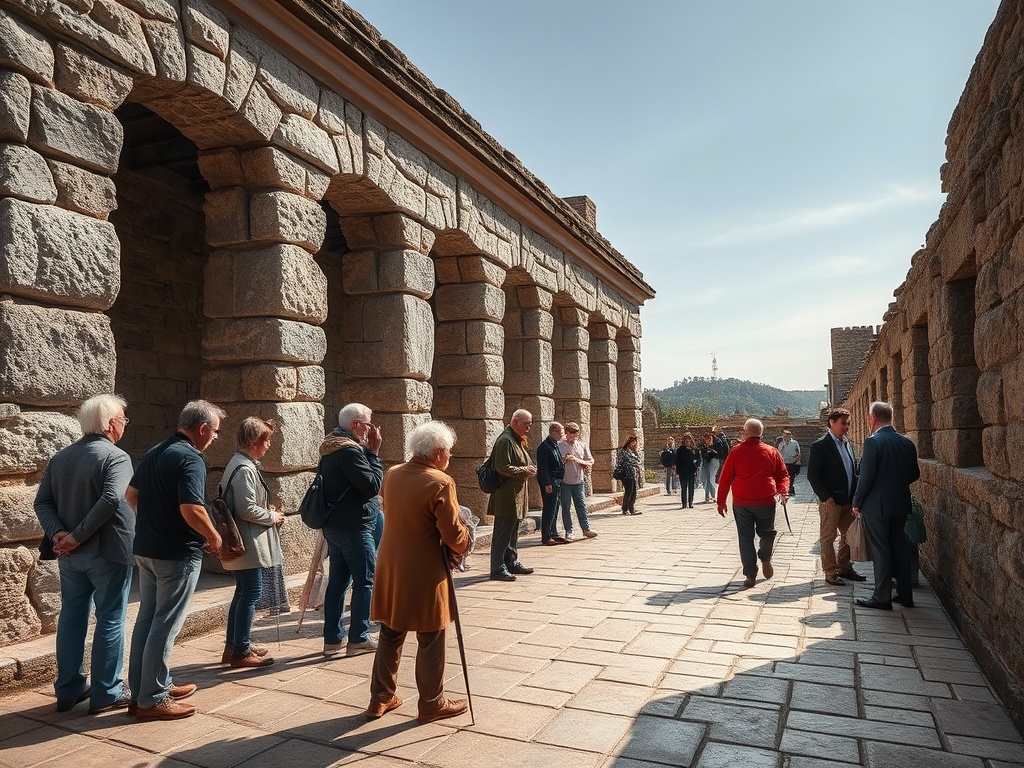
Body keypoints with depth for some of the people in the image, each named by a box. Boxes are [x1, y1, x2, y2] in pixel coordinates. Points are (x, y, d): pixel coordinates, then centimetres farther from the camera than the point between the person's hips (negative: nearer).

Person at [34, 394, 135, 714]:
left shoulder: (60, 457, 9)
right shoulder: (116, 457, -14)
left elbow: (42, 501, 5)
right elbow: (110, 499, -27)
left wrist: (57, 533, -5)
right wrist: (78, 536, -19)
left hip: (70, 554, 7)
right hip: (108, 552, -7)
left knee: (71, 617, 16)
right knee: (110, 619, 3)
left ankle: (68, 689, 25)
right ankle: (106, 693, 11)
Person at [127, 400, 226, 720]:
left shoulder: (153, 453, 9)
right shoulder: (190, 458, -20)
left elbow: (131, 494, 18)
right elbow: (191, 509, -29)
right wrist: (214, 537, -14)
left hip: (146, 549, 9)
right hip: (177, 553, -9)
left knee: (147, 618, 17)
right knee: (165, 624, 0)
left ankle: (143, 688, 28)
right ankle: (152, 700, 9)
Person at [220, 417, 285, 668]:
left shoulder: (243, 464, 13)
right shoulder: (244, 469, -20)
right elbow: (247, 509, -24)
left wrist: (268, 511, 10)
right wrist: (273, 517, -10)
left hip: (244, 542, 11)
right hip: (248, 543, -11)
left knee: (243, 592, 17)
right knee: (252, 593, -4)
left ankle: (233, 646, 27)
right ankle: (241, 652, 4)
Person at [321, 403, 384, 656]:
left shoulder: (331, 448, 13)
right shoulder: (350, 451, -19)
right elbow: (372, 485, -20)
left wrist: (368, 453, 7)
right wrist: (373, 453, -12)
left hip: (333, 525, 10)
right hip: (353, 527, -10)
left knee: (338, 581, 13)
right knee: (365, 581, 0)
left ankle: (332, 639, 18)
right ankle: (358, 638, 6)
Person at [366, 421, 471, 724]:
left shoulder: (392, 474, 2)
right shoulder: (440, 483, -20)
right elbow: (454, 534, -19)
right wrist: (464, 542, 2)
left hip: (390, 569, 7)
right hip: (425, 573, -7)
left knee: (390, 636, 19)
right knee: (430, 642, 9)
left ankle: (380, 698, 29)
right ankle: (432, 704, 22)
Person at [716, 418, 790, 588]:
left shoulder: (736, 452, -1)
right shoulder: (772, 452, 5)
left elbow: (725, 478, 0)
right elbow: (783, 475, 4)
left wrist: (721, 502, 7)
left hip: (741, 502, -1)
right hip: (766, 501, 1)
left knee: (746, 537, 5)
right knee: (767, 532, 25)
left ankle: (750, 575, 5)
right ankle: (765, 558, 10)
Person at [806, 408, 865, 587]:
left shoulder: (846, 443, 13)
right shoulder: (820, 445, -11)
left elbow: (852, 470, 17)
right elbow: (813, 475, -13)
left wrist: (854, 496, 8)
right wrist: (825, 497, -18)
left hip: (847, 500, 8)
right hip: (830, 500, -8)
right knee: (828, 537, 2)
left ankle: (845, 568, 28)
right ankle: (830, 573, 10)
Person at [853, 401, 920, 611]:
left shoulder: (873, 442, -16)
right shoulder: (907, 442, 4)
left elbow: (866, 477, -17)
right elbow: (914, 474, 11)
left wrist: (857, 503, -6)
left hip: (876, 505, -6)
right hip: (901, 505, 7)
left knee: (880, 551, 1)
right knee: (900, 548, 15)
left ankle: (882, 598, 7)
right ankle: (905, 594, 23)